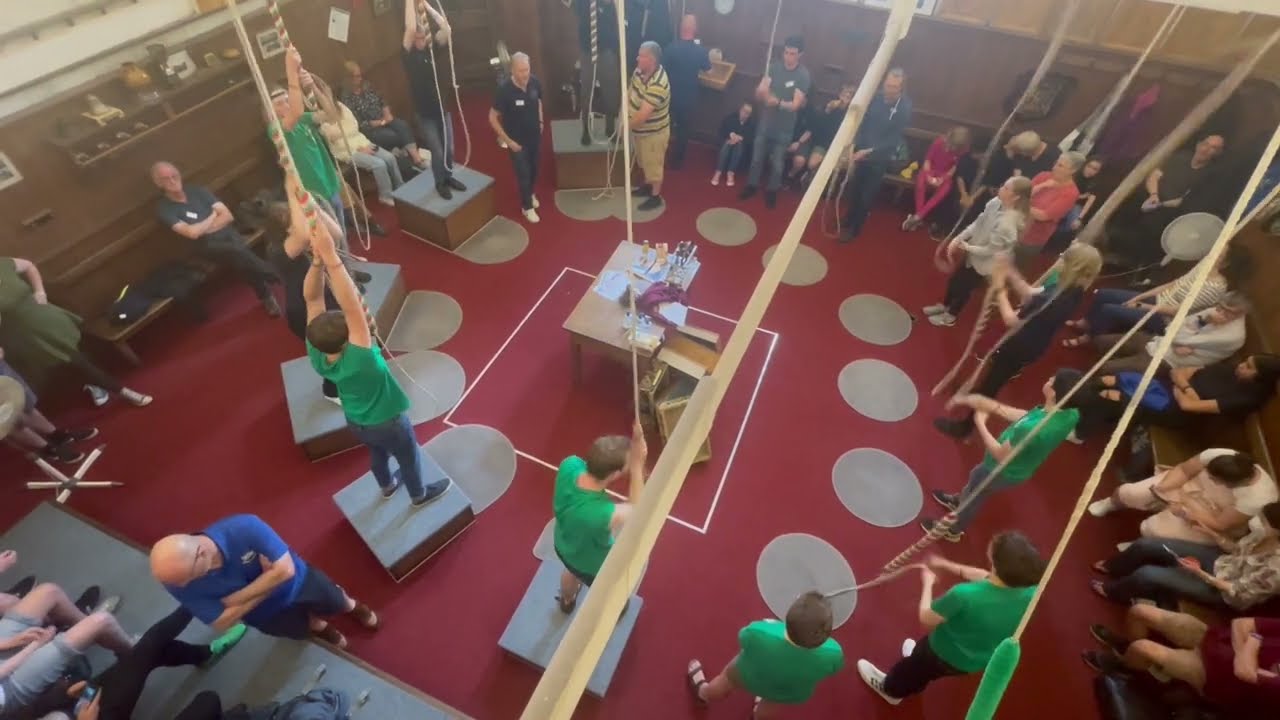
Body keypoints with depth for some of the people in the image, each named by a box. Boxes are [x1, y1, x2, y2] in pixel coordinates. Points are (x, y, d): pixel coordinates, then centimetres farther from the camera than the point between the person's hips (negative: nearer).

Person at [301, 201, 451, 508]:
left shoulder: (316, 355, -25)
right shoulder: (358, 360, -43)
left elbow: (312, 299, -28)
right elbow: (352, 306, -56)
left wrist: (318, 258, -41)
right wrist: (330, 255, -60)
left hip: (355, 421, 6)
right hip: (386, 422, -6)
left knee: (378, 453, 34)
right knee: (408, 456, 24)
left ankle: (387, 485, 63)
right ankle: (419, 494, 51)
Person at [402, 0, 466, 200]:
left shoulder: (433, 48, 1)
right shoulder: (408, 55, -12)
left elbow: (445, 27, -11)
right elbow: (410, 28, -27)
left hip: (442, 108, 4)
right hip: (425, 114, -4)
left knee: (449, 148, 14)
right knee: (437, 151, 3)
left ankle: (448, 177, 37)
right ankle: (440, 183, 23)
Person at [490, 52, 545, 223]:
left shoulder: (534, 82, -13)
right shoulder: (505, 89, -26)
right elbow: (493, 118, -19)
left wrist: (540, 122, 7)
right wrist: (507, 140, -18)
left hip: (535, 135, 5)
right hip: (517, 140, -5)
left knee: (534, 168, 22)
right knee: (523, 173, 6)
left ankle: (531, 193, 50)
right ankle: (527, 207, 27)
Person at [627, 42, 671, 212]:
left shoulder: (658, 85, -35)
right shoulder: (640, 70, -7)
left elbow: (642, 115, -36)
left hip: (654, 132, -9)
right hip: (641, 130, 9)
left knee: (653, 164, 10)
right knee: (643, 162, 26)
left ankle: (656, 197, 28)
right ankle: (647, 186, 48)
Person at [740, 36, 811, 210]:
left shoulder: (804, 76, -14)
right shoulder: (774, 67, -4)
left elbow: (795, 105, -20)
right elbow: (758, 94, -12)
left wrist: (778, 102, -39)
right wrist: (761, 92, -37)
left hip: (784, 128, -3)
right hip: (766, 122, 3)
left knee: (777, 163, 9)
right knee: (757, 157, 14)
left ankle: (772, 191, 27)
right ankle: (751, 185, 32)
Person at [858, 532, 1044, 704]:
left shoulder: (964, 594, -43)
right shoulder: (1029, 593, -27)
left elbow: (926, 619, -25)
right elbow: (989, 578, -6)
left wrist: (927, 583, -10)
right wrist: (946, 565, 1)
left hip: (946, 655, -5)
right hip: (981, 662, 5)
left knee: (913, 665, 30)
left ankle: (890, 689, 60)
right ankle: (912, 684, 69)